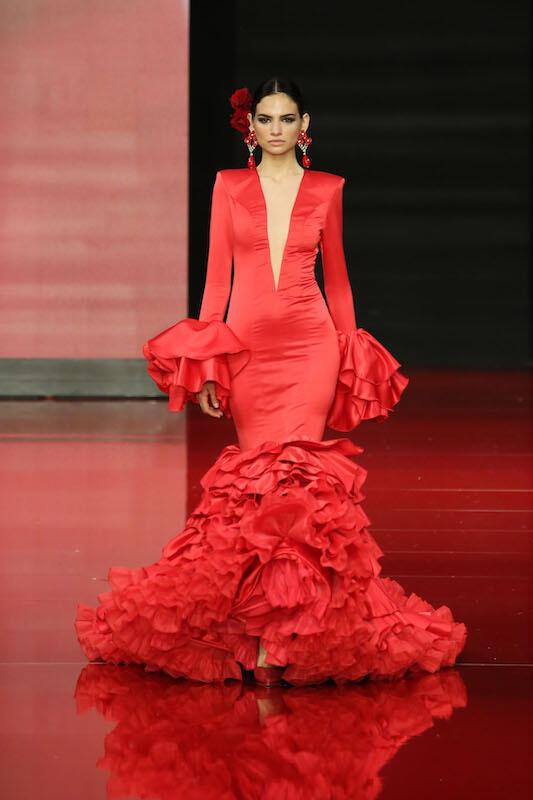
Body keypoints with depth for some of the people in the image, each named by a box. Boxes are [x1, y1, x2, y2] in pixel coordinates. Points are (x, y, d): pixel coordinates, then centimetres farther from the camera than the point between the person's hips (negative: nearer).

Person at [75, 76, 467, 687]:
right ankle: (271, 625, 7)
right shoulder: (229, 186, 9)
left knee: (294, 475, -13)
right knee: (255, 477, -2)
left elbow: (336, 276, 15)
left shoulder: (326, 190, 9)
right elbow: (217, 275, 7)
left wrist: (352, 358, 13)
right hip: (246, 344, 1)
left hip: (310, 345, -1)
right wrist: (204, 363, 0)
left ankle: (279, 634, -14)